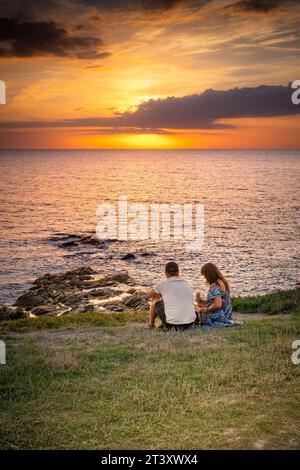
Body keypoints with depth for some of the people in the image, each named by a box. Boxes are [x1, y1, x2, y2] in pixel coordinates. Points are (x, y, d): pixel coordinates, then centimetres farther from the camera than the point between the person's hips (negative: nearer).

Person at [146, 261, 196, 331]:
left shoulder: (163, 284, -2)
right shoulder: (186, 284, 11)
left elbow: (148, 294, 18)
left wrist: (159, 294, 38)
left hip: (172, 323, -4)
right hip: (190, 322, 4)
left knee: (155, 300, 21)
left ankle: (151, 324, 39)